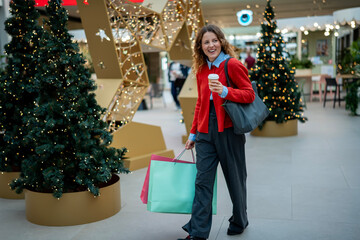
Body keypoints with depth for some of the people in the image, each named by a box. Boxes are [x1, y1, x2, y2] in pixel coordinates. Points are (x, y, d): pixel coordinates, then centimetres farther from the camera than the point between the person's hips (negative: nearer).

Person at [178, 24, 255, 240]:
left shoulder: (233, 65, -6)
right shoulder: (201, 70, 12)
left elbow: (249, 94, -10)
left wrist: (225, 91, -26)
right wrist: (193, 133, 18)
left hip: (229, 129, -5)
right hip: (206, 131, 5)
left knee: (235, 178, 11)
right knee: (203, 181, 1)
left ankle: (239, 222, 33)